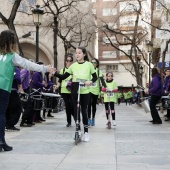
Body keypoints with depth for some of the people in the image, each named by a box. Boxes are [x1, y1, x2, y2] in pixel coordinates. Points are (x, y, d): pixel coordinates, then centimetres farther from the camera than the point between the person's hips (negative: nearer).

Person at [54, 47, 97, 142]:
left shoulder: (89, 65, -2)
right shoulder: (73, 65, 4)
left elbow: (95, 77, 4)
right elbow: (63, 77, 2)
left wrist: (90, 81, -16)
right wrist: (54, 73, -13)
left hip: (85, 92, -2)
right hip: (75, 91, 2)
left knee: (84, 111, 1)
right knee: (76, 110, 5)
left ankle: (86, 132, 12)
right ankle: (78, 130, 20)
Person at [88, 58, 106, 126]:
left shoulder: (98, 71, 4)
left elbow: (102, 79, -5)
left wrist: (105, 87, -17)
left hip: (96, 91, 1)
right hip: (89, 90, -1)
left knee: (94, 105, 10)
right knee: (89, 104, -16)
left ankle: (93, 119, 23)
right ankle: (89, 118, -11)